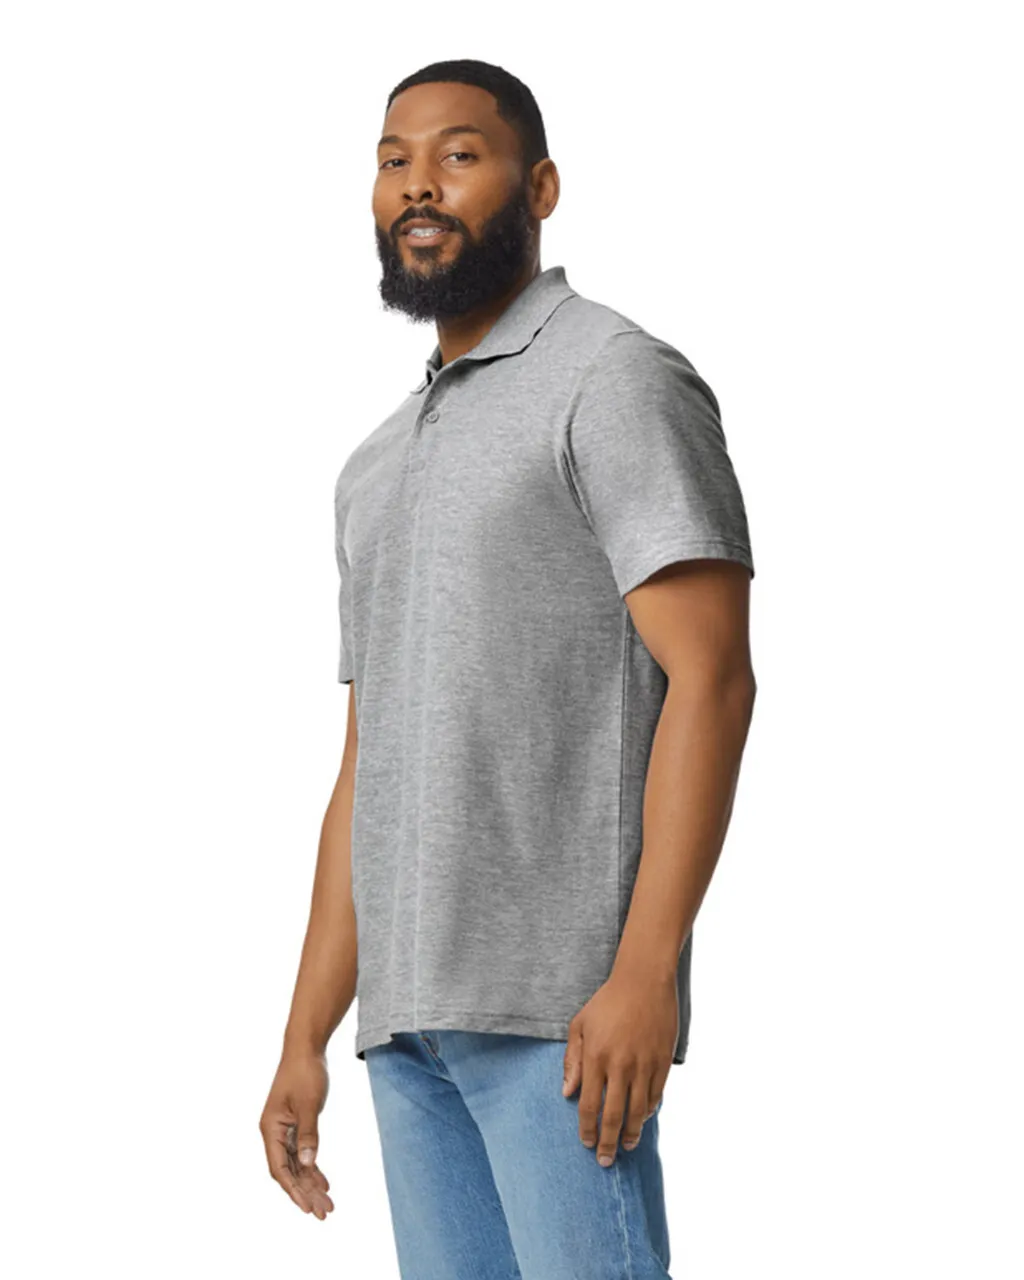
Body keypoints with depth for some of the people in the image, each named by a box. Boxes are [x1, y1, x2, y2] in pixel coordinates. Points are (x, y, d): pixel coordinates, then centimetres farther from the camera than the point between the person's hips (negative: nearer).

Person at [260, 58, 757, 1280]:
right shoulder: (379, 466, 22)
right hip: (411, 1016, 8)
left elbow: (710, 678, -12)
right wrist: (306, 1039, 15)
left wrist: (643, 972, -21)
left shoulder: (615, 379, -2)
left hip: (561, 998, -7)